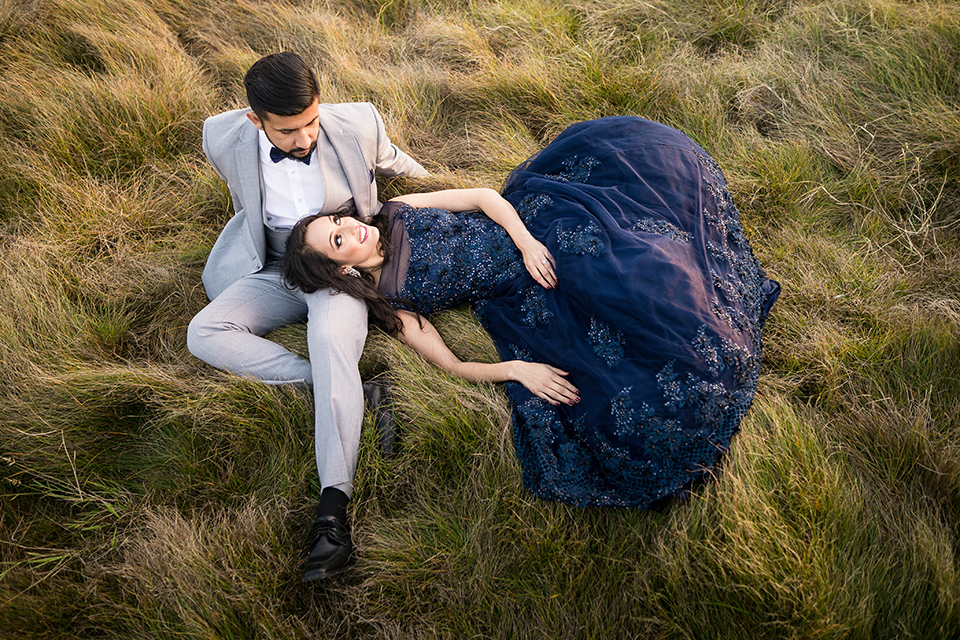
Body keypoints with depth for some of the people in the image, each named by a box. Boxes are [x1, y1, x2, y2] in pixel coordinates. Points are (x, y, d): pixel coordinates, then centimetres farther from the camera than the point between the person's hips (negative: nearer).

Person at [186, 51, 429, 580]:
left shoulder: (358, 125, -17)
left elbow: (390, 161, 8)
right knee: (203, 334, -21)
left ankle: (333, 507, -40)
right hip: (277, 273, 3)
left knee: (330, 338, -35)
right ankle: (341, 390, -24)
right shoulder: (225, 140, -13)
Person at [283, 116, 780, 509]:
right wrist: (514, 370, -26)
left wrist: (524, 240, -18)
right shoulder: (390, 302, -6)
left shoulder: (396, 212, 4)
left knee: (629, 151, -8)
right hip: (521, 295, -4)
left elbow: (483, 197, 0)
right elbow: (452, 365, -10)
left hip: (526, 223, 4)